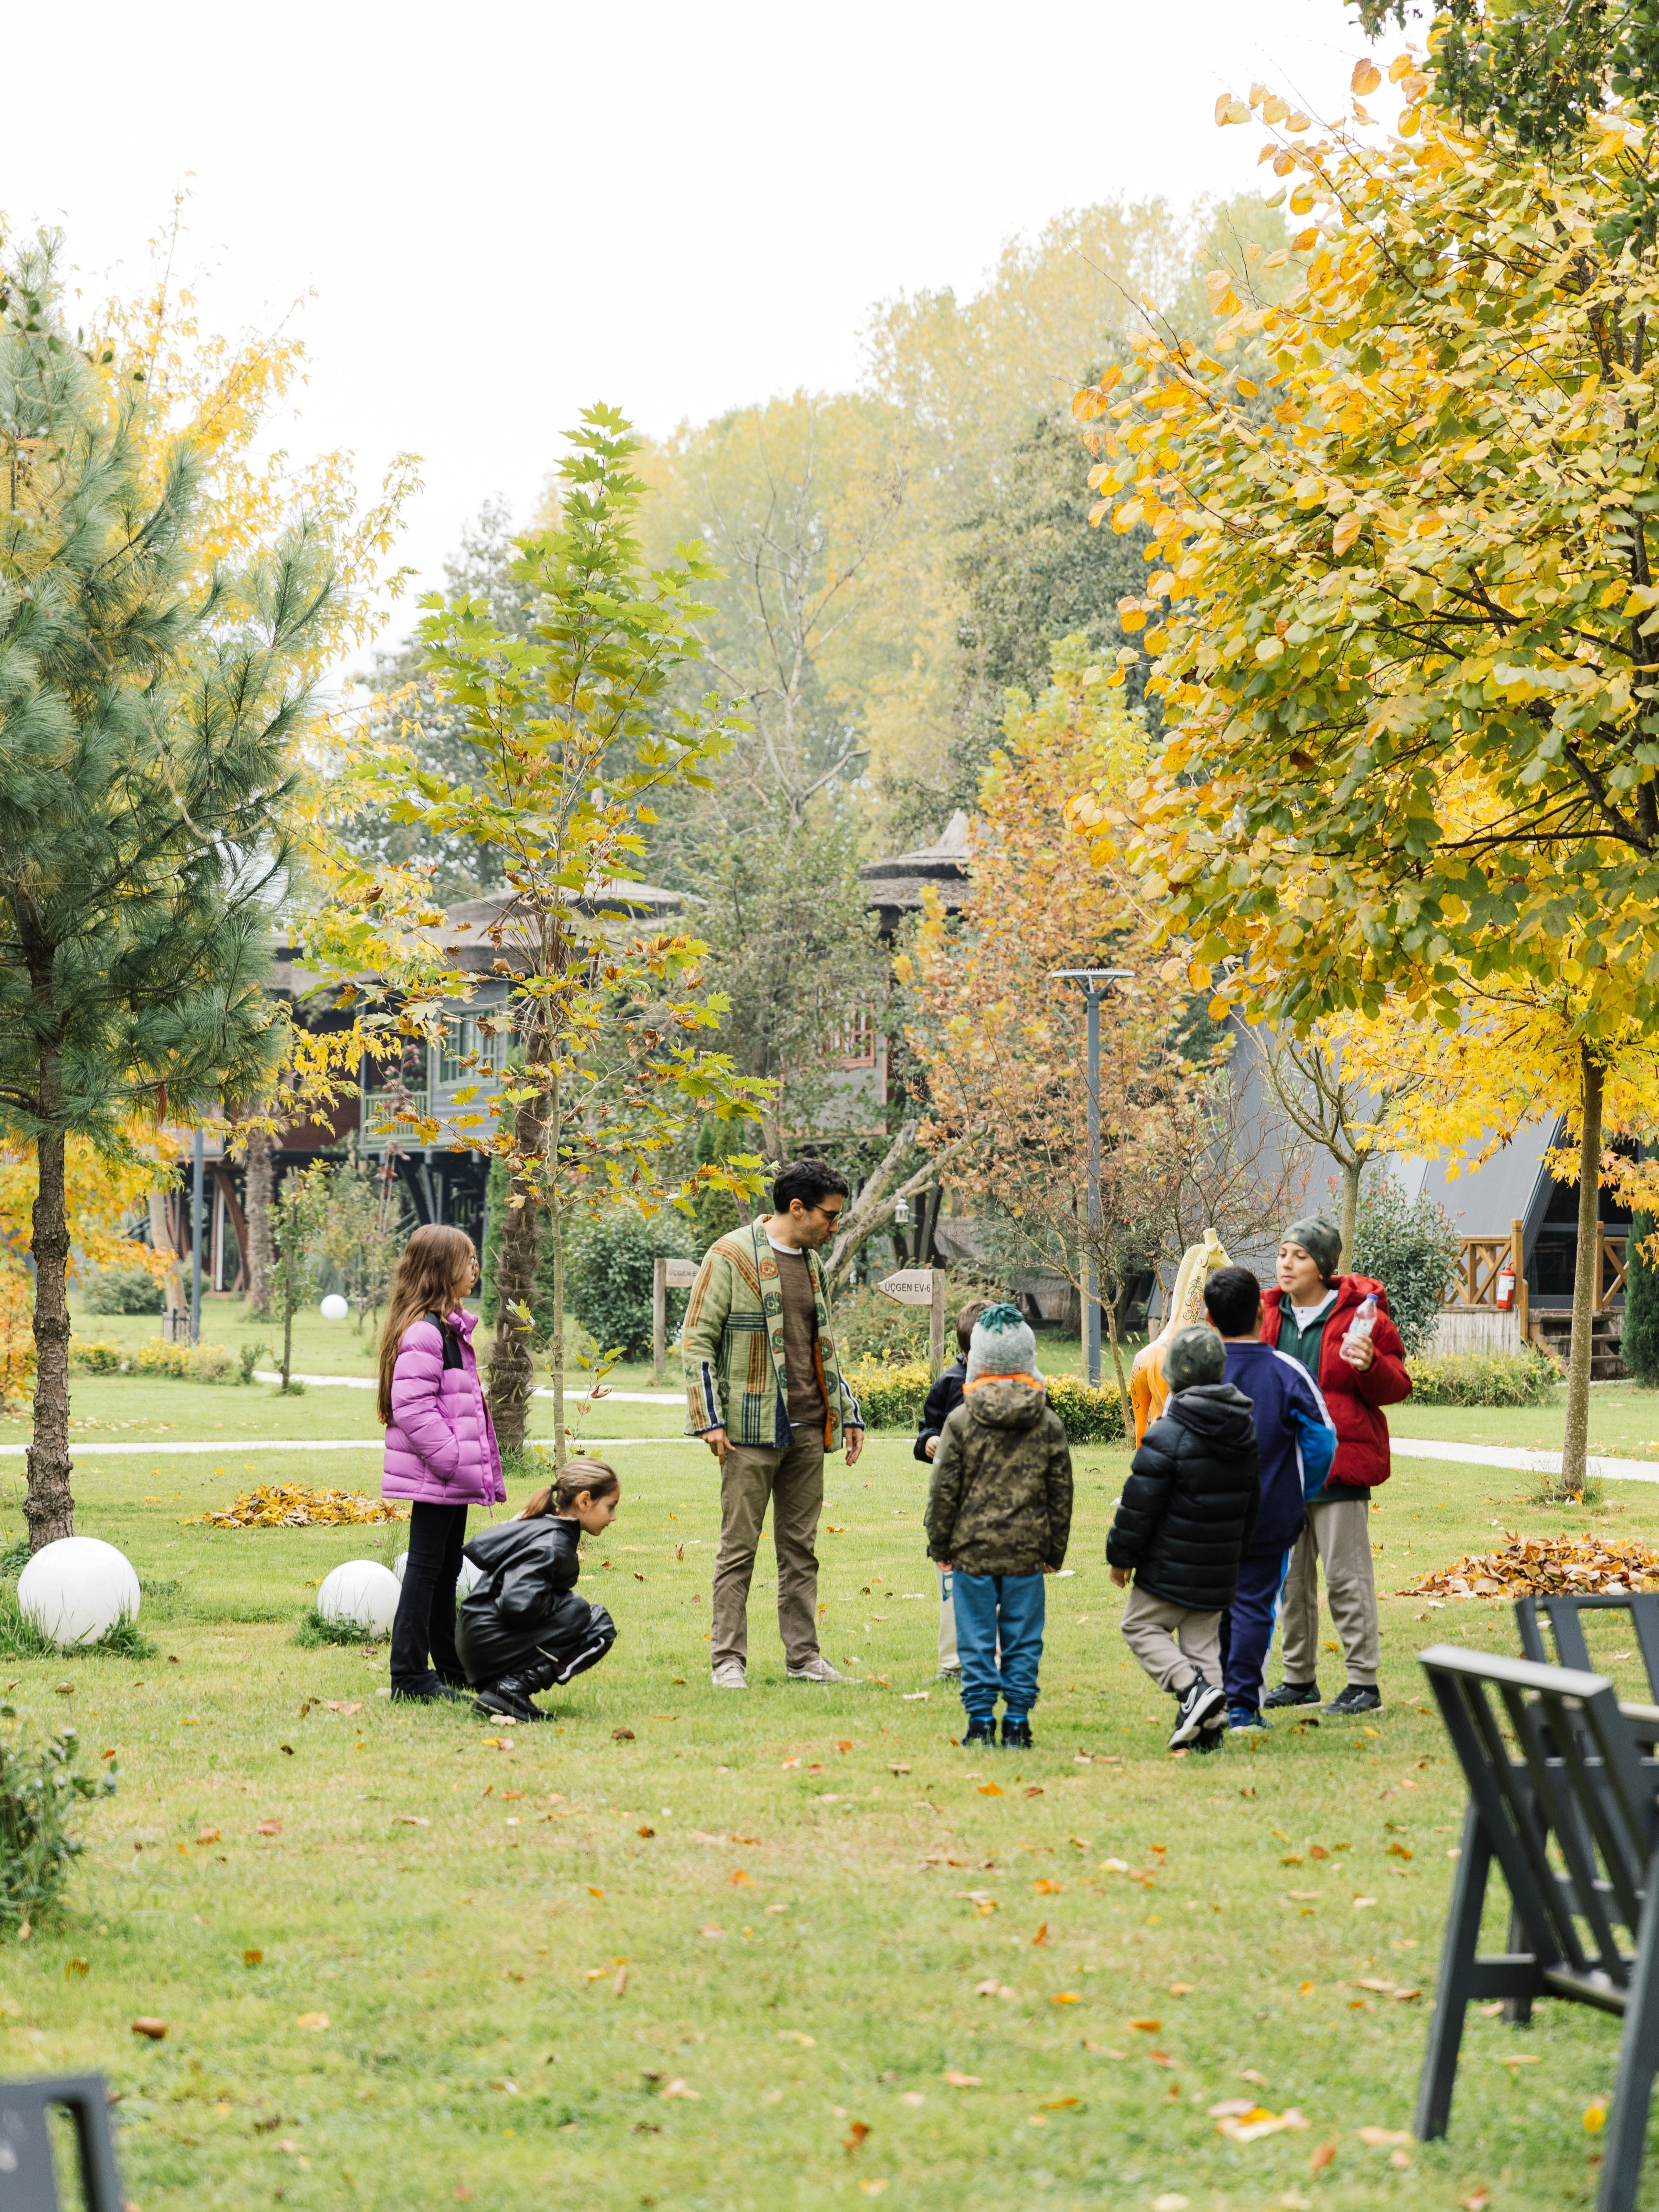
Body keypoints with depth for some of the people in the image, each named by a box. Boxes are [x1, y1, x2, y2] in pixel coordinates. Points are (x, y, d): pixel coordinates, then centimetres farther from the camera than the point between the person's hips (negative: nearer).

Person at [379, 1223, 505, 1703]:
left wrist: (481, 1468, 19)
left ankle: (451, 1667, 27)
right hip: (434, 1478, -10)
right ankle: (409, 1675, -3)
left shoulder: (450, 1328, 16)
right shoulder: (423, 1333, -18)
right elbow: (413, 1408, -24)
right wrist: (453, 1460, -24)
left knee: (445, 1573, 17)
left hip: (454, 1476, 10)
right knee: (425, 1569, -6)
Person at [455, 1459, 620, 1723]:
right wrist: (568, 1603, -11)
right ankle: (512, 1689, -15)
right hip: (489, 1641, -10)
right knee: (598, 1627, -12)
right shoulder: (551, 1545, -18)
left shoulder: (543, 1526, 12)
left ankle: (499, 1684, 9)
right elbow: (519, 1604, -30)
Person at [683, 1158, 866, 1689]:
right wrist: (709, 1419, -13)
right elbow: (697, 1339, -7)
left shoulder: (812, 1263, 15)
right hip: (752, 1429, -7)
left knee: (801, 1547, 10)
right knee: (739, 1548, -3)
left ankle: (803, 1656, 15)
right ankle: (727, 1660, 1)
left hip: (808, 1428, 7)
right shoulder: (732, 1257, -7)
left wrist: (848, 1413, 20)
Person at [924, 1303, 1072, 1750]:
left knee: (977, 1640, 4)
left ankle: (980, 1721, 5)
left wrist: (940, 1547, 7)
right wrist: (1055, 1551, 15)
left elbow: (944, 1490, -3)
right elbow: (1061, 1494, 6)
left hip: (973, 1550, -1)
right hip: (1027, 1552, 1)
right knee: (1022, 1641, 7)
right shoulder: (1049, 1424, 1)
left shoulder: (961, 1421, -5)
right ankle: (1017, 1721, 7)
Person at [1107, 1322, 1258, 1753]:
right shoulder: (1245, 1432, 6)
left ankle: (1193, 1689, -12)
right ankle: (1209, 1724, 7)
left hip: (1171, 1567, -7)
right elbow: (1251, 1501, 17)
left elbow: (1140, 1504, -15)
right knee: (1203, 1641, 14)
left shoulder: (1168, 1434, -18)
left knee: (1141, 1627, 7)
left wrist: (1121, 1555, -4)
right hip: (1220, 1570, 7)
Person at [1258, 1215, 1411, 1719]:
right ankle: (1299, 1678, 23)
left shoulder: (1361, 1314, -6)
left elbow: (1397, 1388, -5)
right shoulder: (1270, 1315, 10)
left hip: (1339, 1464, -6)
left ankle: (1364, 1682, 0)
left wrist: (1370, 1366, -24)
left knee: (1346, 1576, -5)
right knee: (1290, 1577, 12)